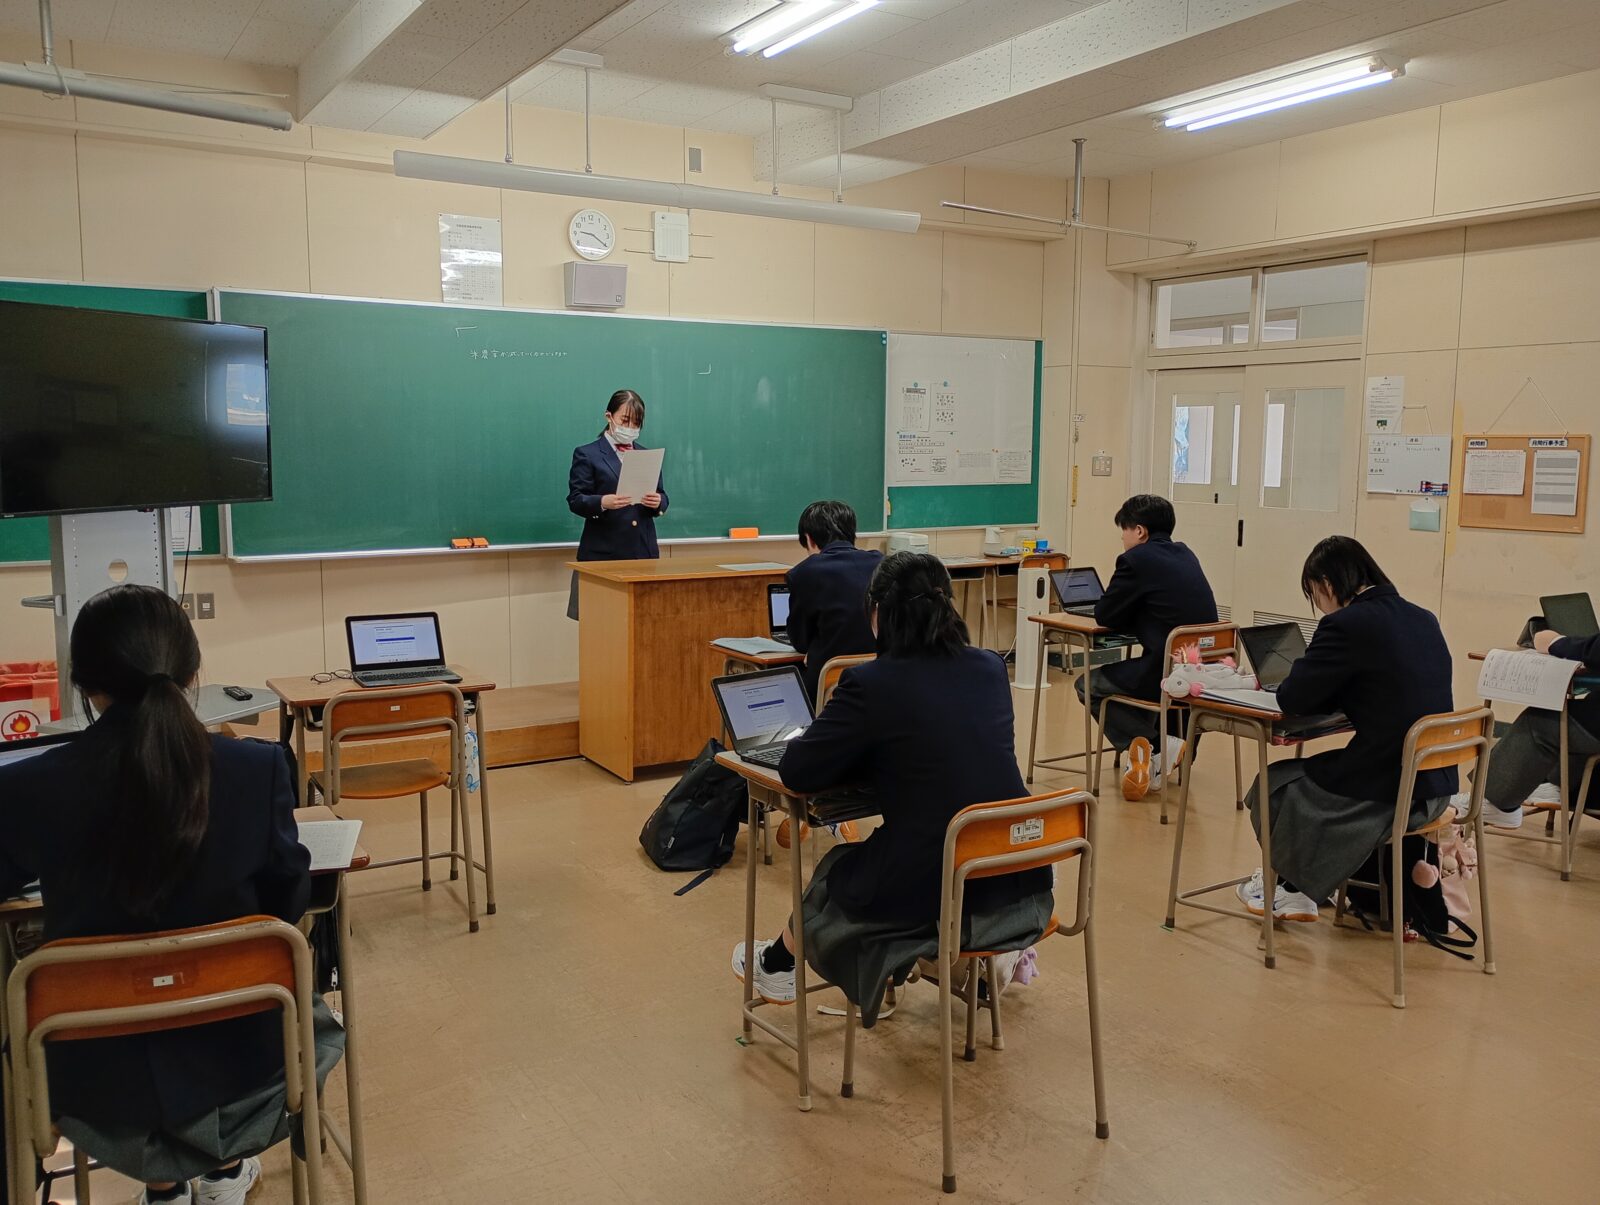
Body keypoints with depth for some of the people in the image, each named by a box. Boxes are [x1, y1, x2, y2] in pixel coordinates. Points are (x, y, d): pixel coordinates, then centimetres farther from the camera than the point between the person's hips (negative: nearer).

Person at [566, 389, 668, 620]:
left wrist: (657, 502, -10)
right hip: (603, 553, -4)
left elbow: (662, 496, 14)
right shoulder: (586, 454, 2)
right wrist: (602, 502, -24)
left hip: (643, 551, 4)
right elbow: (575, 500, -4)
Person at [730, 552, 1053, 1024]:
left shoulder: (871, 683, -15)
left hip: (929, 897, -5)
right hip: (1017, 883, 5)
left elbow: (796, 772, -8)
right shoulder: (991, 668, 2)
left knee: (834, 870, 28)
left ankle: (778, 964, 53)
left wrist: (867, 752, 10)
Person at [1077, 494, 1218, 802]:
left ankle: (1158, 745, -1)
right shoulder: (1185, 555, 15)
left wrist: (1125, 612, 16)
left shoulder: (1136, 559, -9)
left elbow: (1104, 617, -3)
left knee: (1088, 685, 13)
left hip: (1170, 674, -8)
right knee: (1131, 671, 36)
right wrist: (1134, 614, 17)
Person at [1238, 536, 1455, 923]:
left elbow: (1292, 699, -12)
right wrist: (1332, 691, 15)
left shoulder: (1346, 625, -18)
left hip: (1389, 791, -8)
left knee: (1271, 786, 16)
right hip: (1435, 785, 8)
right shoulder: (1425, 620, 8)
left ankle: (1294, 889, 33)